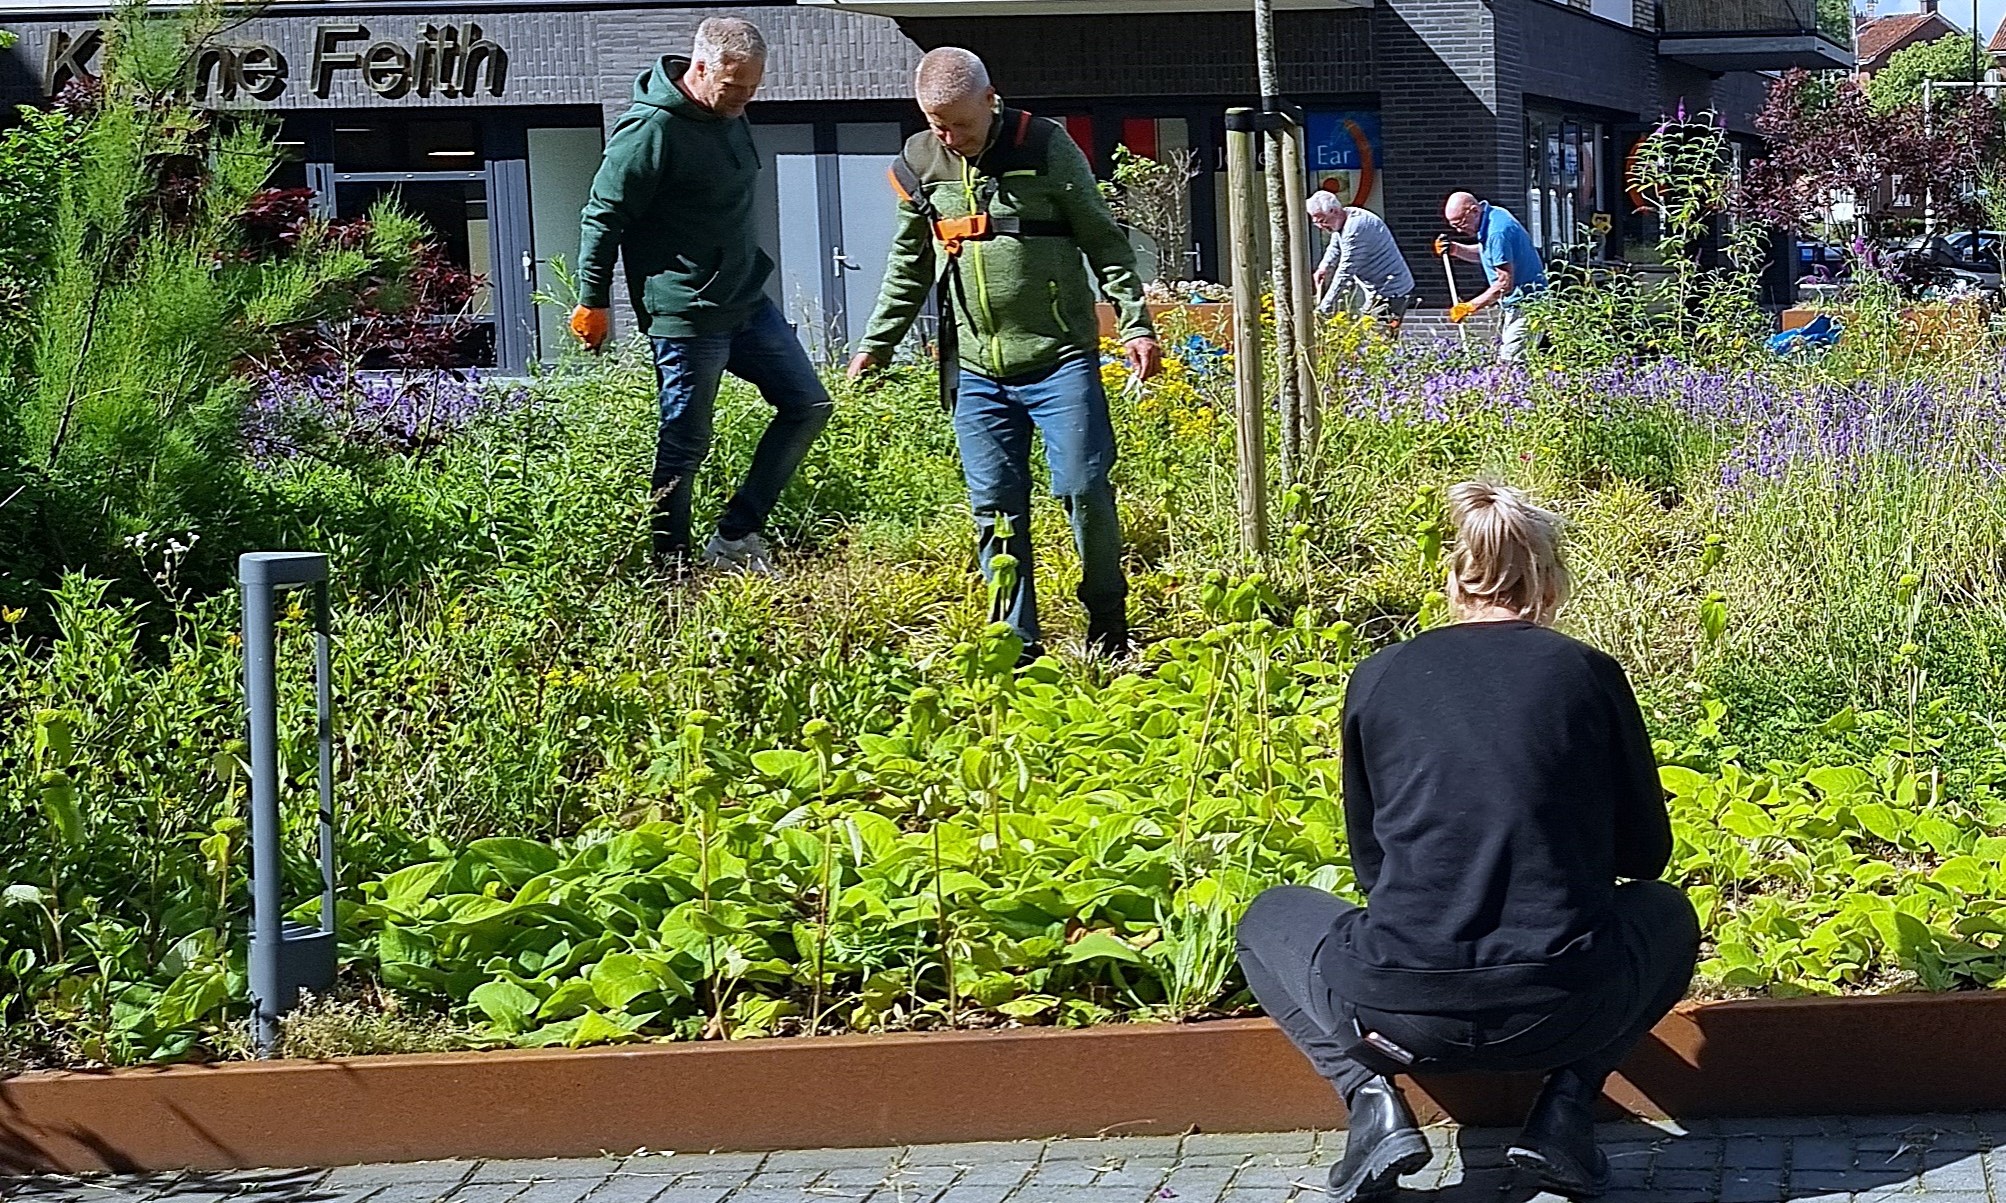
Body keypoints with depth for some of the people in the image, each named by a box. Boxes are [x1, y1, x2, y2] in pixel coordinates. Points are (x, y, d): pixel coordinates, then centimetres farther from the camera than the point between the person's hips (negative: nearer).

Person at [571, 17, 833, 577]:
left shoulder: (729, 116, 8)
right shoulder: (652, 130, -19)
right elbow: (603, 217, -14)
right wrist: (593, 302, -10)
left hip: (747, 300, 9)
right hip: (685, 315, -9)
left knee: (808, 405, 9)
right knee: (684, 447, -2)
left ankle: (736, 537, 12)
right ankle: (670, 569, 10)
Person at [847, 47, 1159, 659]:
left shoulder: (1046, 147, -5)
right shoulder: (918, 165, 7)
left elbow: (1103, 239, 1)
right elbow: (909, 266, 20)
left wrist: (1135, 323, -5)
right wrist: (876, 343, 16)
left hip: (1061, 359, -3)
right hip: (977, 372, 4)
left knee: (1084, 488, -7)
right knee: (995, 509, 2)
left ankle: (1108, 626, 13)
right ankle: (1017, 647, 8)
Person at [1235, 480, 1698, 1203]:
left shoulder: (1378, 680, 7)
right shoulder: (1590, 675, 6)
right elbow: (1645, 853, 15)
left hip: (1403, 1016, 0)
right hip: (1566, 1013, 0)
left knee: (1269, 918, 32)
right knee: (1668, 913, 34)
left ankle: (1372, 1097, 6)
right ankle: (1565, 1102, 9)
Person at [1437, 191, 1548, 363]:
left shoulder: (1498, 232, -23)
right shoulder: (1493, 216, 7)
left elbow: (1505, 283, -23)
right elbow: (1484, 253, 24)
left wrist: (1469, 307, -18)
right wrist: (1455, 249, 7)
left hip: (1523, 304, -11)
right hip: (1514, 304, 11)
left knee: (1513, 363, -15)